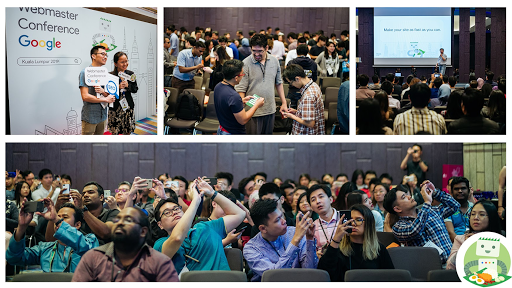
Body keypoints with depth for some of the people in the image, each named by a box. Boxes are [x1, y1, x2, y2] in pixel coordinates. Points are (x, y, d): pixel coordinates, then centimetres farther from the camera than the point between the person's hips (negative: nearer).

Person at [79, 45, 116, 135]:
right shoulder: (85, 73, -10)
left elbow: (110, 96, 8)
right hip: (90, 117, -7)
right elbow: (85, 96, -18)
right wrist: (105, 99, -11)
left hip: (102, 116, 7)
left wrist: (103, 91, -15)